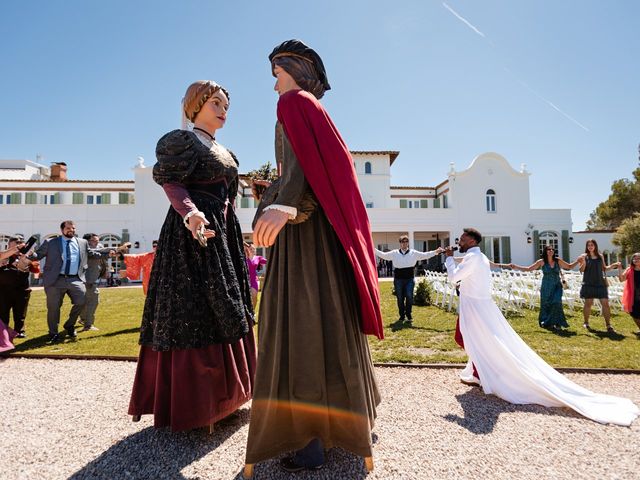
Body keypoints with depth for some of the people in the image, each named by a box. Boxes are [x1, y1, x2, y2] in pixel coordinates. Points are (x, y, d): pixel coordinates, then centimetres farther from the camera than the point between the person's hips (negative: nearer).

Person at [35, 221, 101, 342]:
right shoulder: (50, 242, 7)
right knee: (53, 307, 4)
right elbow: (38, 254, 6)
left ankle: (69, 326, 19)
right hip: (56, 280, -2)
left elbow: (91, 254, 26)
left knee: (81, 302, -7)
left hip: (76, 279, 2)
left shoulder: (82, 242, 15)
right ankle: (53, 333, 23)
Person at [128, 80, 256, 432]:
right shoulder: (183, 141, -1)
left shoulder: (223, 152, 22)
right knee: (193, 313, -8)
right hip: (192, 234, -9)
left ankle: (217, 395, 25)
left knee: (222, 310, 11)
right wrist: (190, 213, -33)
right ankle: (189, 405, 4)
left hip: (223, 233, 9)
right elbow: (171, 182, -14)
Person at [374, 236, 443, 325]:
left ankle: (408, 315, 4)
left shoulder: (413, 253, 5)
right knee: (400, 298, 8)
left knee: (409, 296, -13)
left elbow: (425, 255, 4)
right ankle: (402, 315, 22)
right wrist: (374, 250, -1)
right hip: (398, 279, 1)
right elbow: (383, 255, 7)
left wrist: (436, 251, -6)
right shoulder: (394, 253, 5)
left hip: (409, 278, -1)